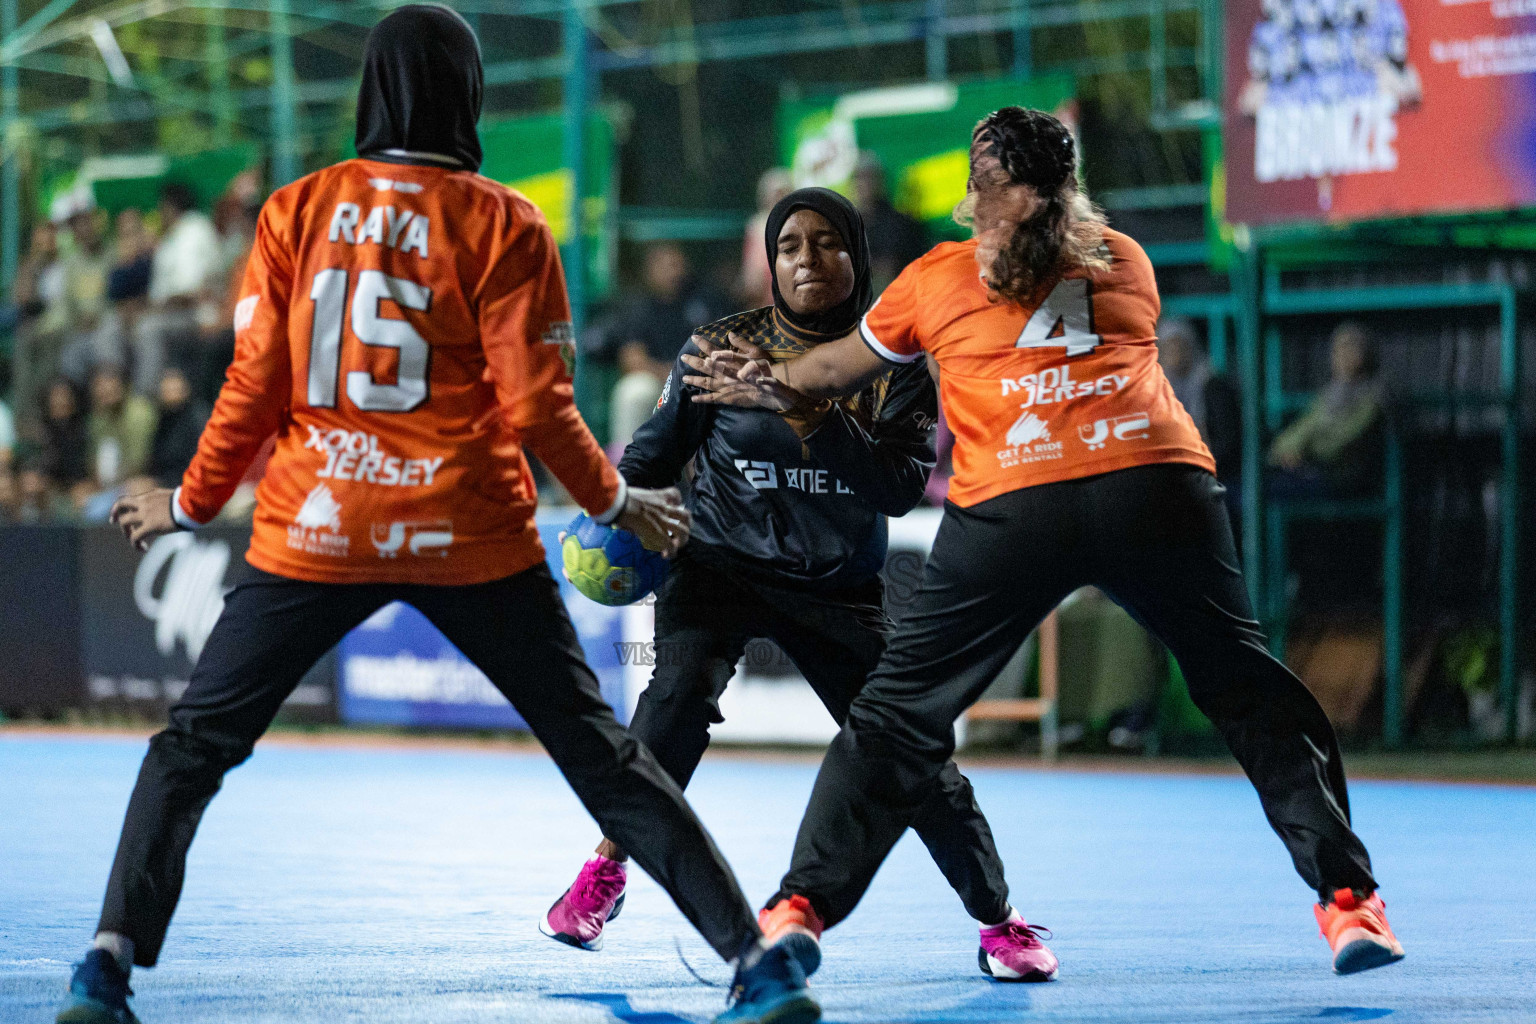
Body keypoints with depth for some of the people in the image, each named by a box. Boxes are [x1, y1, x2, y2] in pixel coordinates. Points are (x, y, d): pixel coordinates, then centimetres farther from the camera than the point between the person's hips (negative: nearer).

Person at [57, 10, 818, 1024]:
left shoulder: (296, 212, 1)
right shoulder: (505, 225, -3)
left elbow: (254, 392, 2)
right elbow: (535, 410, -5)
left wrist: (187, 508, 17)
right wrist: (618, 502, 12)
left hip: (316, 529, 1)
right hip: (472, 538, 0)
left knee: (193, 747, 14)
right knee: (601, 752, 8)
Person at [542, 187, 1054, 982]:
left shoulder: (891, 364, -3)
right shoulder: (725, 345, -3)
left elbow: (902, 487, -14)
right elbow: (657, 451, 8)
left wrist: (821, 421, -25)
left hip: (839, 588, 1)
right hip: (720, 565, -1)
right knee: (681, 688, -29)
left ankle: (999, 923, 14)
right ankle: (605, 874, -17)